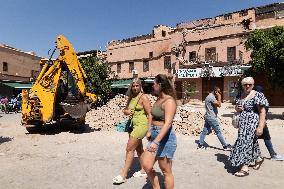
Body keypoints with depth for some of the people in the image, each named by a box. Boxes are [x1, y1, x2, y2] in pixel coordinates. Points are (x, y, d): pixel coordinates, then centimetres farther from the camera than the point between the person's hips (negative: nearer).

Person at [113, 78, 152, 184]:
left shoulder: (143, 98, -12)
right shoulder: (131, 98, 11)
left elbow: (149, 114, -14)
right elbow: (125, 110, 20)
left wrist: (149, 130, -18)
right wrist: (126, 112, -5)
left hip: (141, 126, -8)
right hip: (134, 126, 8)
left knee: (129, 149, -6)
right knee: (139, 149, 17)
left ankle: (123, 175, 5)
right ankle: (144, 170, 32)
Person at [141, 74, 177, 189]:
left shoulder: (169, 101, -17)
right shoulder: (158, 99, 11)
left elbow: (168, 123, -27)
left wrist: (156, 141, -34)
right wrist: (150, 131, 15)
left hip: (165, 137, -9)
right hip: (155, 135, 9)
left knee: (166, 171, 5)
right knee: (146, 166, 9)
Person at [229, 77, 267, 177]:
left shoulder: (257, 96, -13)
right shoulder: (240, 95, 8)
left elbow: (262, 112, -17)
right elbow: (236, 107, 22)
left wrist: (260, 127, -22)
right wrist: (237, 108, -4)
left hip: (252, 122, -7)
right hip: (243, 123, 7)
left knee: (246, 142, -10)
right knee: (251, 142, 18)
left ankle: (244, 168, -3)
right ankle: (258, 159, 42)